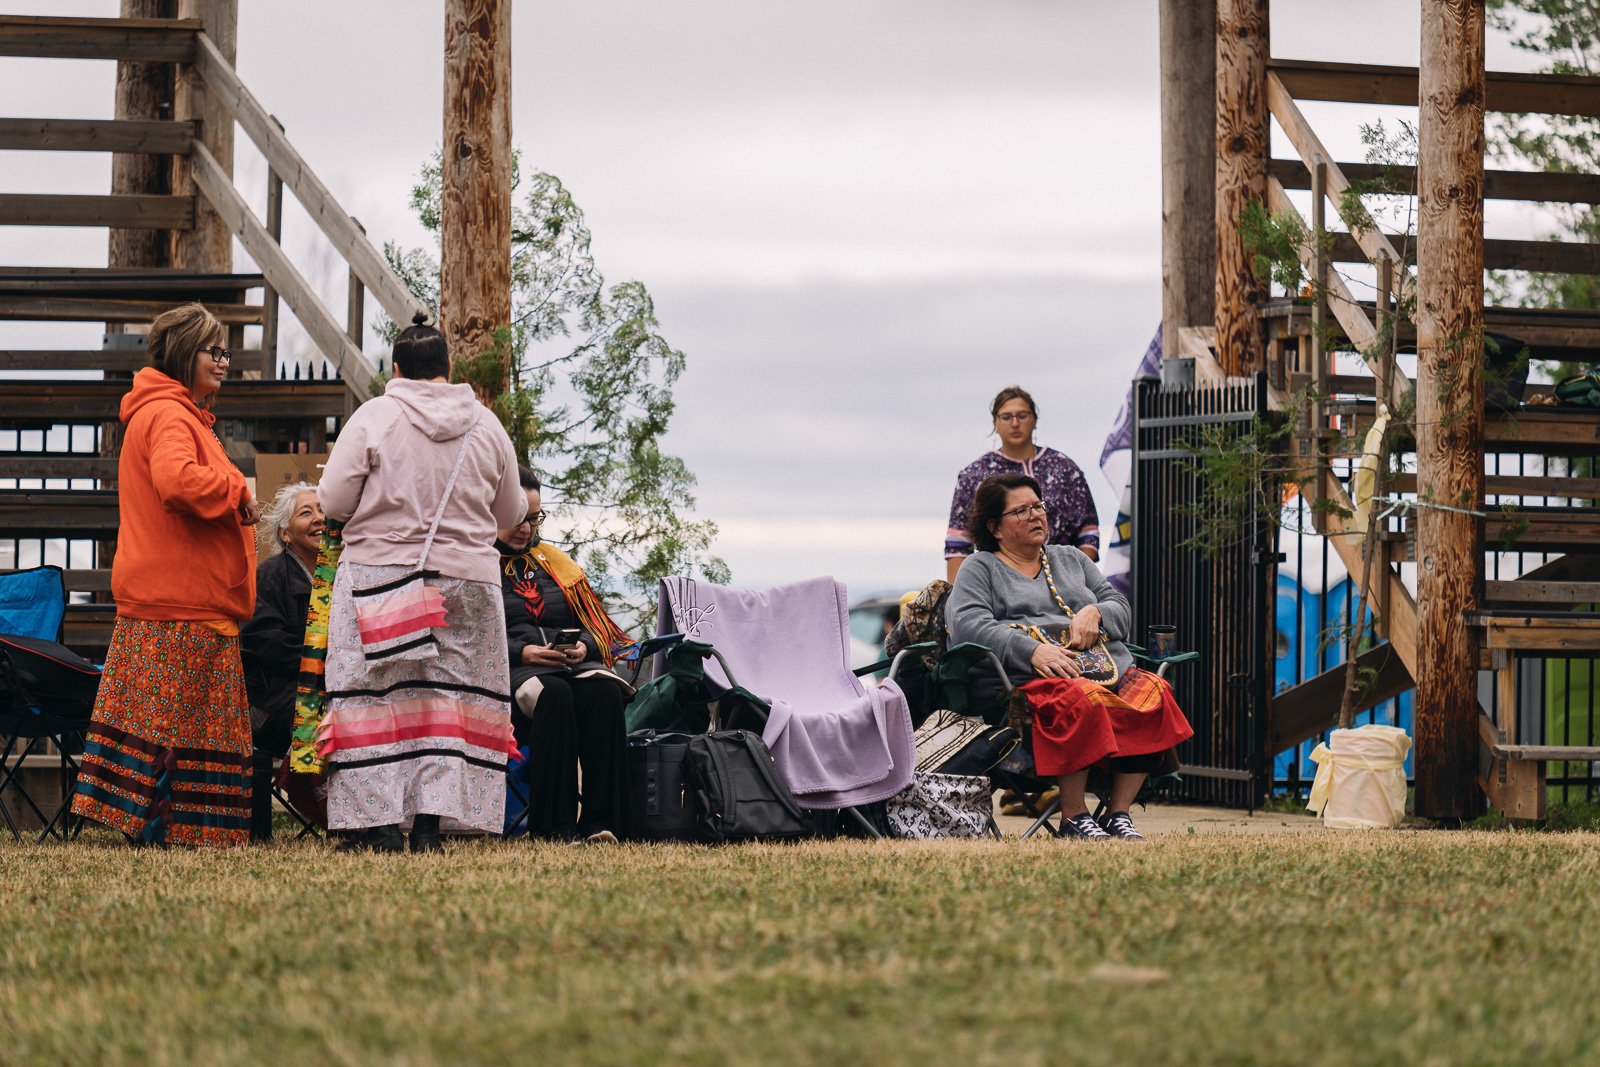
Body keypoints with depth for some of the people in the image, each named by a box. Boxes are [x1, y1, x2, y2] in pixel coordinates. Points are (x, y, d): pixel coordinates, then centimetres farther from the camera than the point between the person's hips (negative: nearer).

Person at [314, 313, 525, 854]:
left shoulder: (373, 417, -7)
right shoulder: (487, 426, 3)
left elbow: (333, 501, -8)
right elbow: (510, 514, 13)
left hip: (380, 572, -2)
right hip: (467, 576, 2)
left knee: (376, 695, 3)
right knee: (449, 694, 7)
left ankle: (381, 823, -1)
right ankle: (431, 822, 0)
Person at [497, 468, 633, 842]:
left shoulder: (556, 562, 25)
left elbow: (594, 626, 22)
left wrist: (583, 647, -2)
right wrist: (521, 652, -12)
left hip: (572, 665, 4)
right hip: (509, 671, -4)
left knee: (604, 690, -32)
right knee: (553, 694, -39)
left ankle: (599, 822, -38)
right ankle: (553, 825, -39)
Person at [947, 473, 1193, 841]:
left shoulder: (1070, 559, 31)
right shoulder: (980, 568, 15)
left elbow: (1121, 608, 25)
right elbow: (968, 625, -4)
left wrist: (1095, 613, 0)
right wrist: (1033, 649, -17)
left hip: (1110, 667, 5)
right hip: (1035, 678, -5)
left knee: (1154, 692, -28)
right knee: (1083, 699, -39)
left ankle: (1118, 814, -24)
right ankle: (1074, 818, -28)